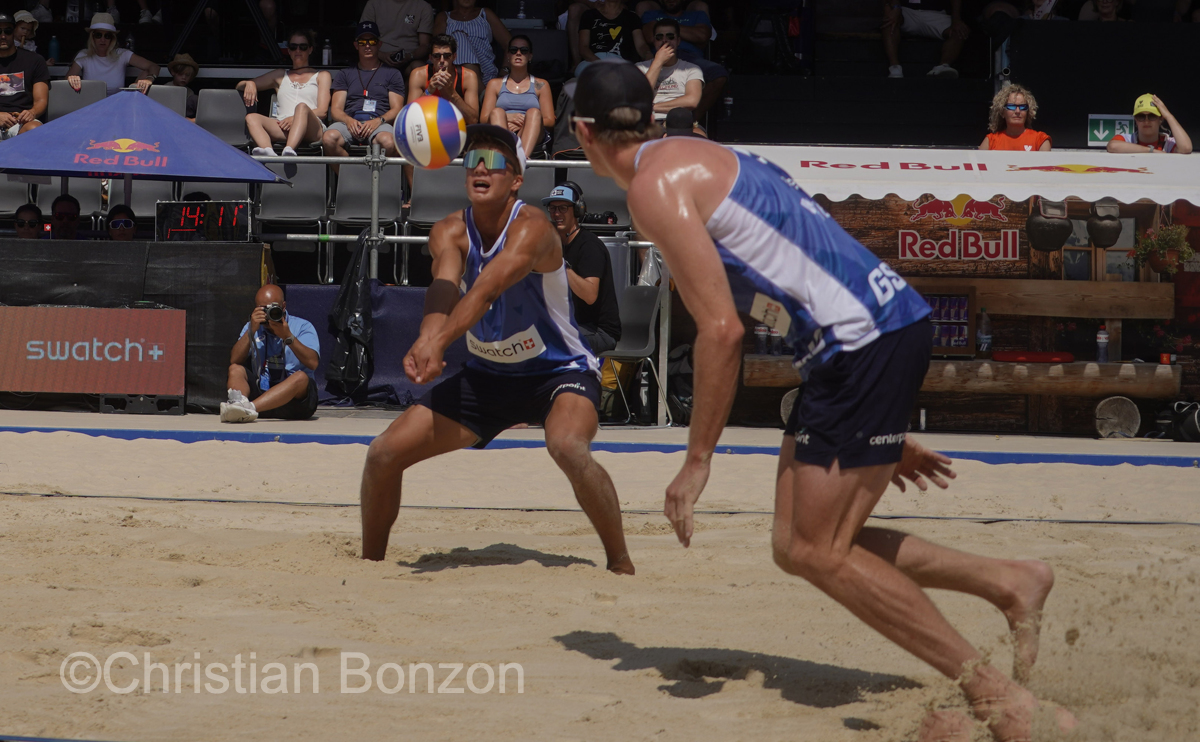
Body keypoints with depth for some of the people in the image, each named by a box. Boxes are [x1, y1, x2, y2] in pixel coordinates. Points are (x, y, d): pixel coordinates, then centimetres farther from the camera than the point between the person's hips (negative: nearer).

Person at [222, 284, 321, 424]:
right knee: (235, 370, -17)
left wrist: (288, 337, -22)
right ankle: (239, 403, -51)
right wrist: (251, 331, -10)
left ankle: (249, 407, -53)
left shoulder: (302, 327, 4)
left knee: (301, 377, -33)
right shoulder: (251, 327, 14)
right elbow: (234, 361, -1)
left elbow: (312, 363, -14)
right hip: (260, 394, 3)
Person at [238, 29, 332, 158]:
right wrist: (249, 84, 9)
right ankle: (268, 153, -58)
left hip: (311, 129, -3)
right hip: (282, 130, 3)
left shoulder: (321, 76, 26)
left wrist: (297, 118, -10)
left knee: (302, 107, -36)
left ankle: (289, 151, -62)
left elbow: (322, 111, 10)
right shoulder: (280, 76, 35)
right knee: (251, 117, -27)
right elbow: (240, 86, 36)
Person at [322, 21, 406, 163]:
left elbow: (397, 109, 10)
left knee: (388, 142, -40)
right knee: (329, 139, -35)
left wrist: (378, 121, -11)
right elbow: (336, 109, 15)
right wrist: (349, 120, -9)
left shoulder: (392, 74, 22)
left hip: (379, 123, -2)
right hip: (349, 121, 2)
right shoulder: (344, 74, 26)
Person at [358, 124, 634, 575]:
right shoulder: (451, 232, -10)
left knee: (567, 446, -37)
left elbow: (486, 289, -42)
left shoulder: (531, 228, -25)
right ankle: (371, 562, 21)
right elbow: (443, 287, -30)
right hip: (487, 375, 6)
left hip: (559, 371, -6)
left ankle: (621, 564, -19)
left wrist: (438, 342, -57)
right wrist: (426, 338, -52)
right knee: (383, 454, -3)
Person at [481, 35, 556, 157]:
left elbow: (550, 121, 11)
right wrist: (507, 118, -9)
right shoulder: (495, 84, 25)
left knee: (534, 112, -30)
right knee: (497, 112, -29)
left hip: (530, 137, 0)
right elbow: (483, 119, 12)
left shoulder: (541, 85, 23)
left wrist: (525, 122, -8)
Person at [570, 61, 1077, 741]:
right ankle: (1011, 583, 15)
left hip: (868, 339, -9)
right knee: (801, 543, 12)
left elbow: (721, 331, -14)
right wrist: (882, 430, 27)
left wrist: (697, 461, -6)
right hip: (888, 323, 9)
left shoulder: (657, 184, -7)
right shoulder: (702, 162, 24)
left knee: (817, 551, -5)